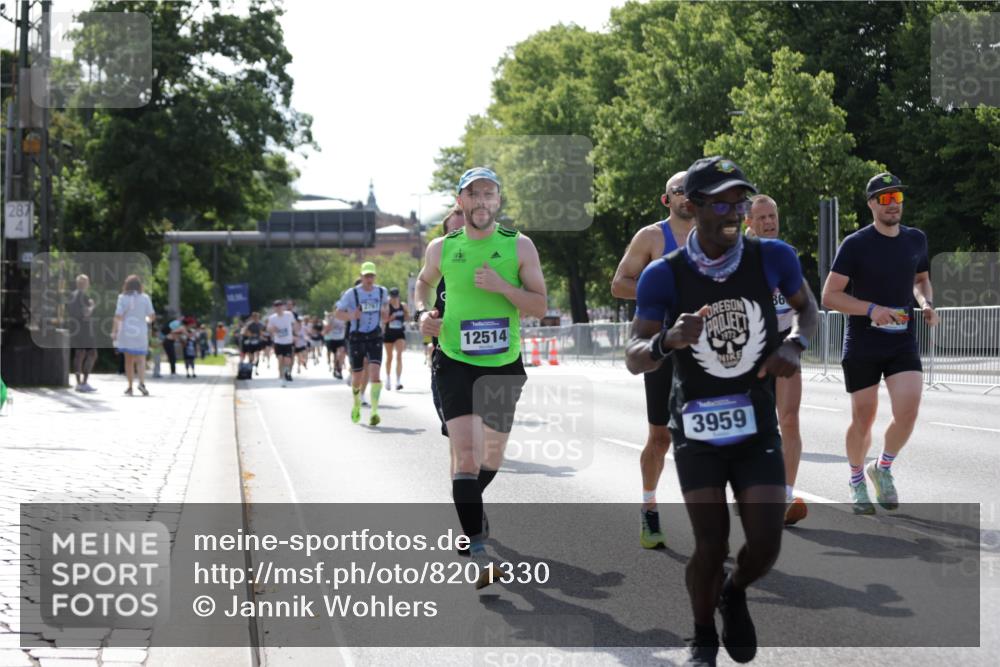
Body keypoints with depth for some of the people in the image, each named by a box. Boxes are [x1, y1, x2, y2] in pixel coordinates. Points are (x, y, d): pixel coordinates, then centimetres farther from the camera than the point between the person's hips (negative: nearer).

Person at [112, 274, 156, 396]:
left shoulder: (123, 298, -4)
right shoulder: (145, 298, -1)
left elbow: (118, 316, -10)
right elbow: (151, 315, -1)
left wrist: (114, 331, -6)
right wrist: (147, 320, 22)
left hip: (126, 332, 0)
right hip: (140, 332, 0)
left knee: (128, 360, 10)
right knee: (141, 360, 3)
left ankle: (130, 387, 12)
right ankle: (142, 382, -20)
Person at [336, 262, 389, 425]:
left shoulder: (382, 292, 4)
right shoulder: (351, 293, -6)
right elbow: (338, 313, -3)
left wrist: (385, 312, 6)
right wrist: (351, 315, -23)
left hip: (375, 337, 1)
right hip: (357, 337, -1)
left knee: (375, 373, -17)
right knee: (357, 377, 7)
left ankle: (374, 412, -17)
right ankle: (356, 405, 36)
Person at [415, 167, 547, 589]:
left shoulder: (519, 246, -3)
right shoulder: (441, 248, 1)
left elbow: (540, 306, -6)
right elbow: (424, 282, 22)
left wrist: (502, 287, -21)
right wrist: (423, 313, 2)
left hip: (504, 364, 2)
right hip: (455, 363, -2)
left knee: (492, 454, 15)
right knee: (465, 451, -17)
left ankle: (468, 509, 47)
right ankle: (479, 554, -19)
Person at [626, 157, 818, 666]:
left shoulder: (771, 257, -9)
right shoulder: (664, 275, -15)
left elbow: (807, 307, 11)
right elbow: (633, 360, -17)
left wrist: (793, 345, -10)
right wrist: (668, 341, -39)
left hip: (758, 428, 2)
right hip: (697, 429, -2)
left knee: (765, 547, -4)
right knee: (711, 547, -3)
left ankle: (735, 595, 32)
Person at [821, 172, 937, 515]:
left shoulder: (916, 240, 6)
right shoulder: (855, 245, -9)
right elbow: (829, 296, -11)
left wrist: (926, 303, 3)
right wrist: (872, 309, -23)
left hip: (903, 343, 3)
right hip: (862, 346, -3)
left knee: (907, 414, -14)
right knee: (863, 419, 6)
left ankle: (883, 469, 13)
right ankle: (857, 481, 30)